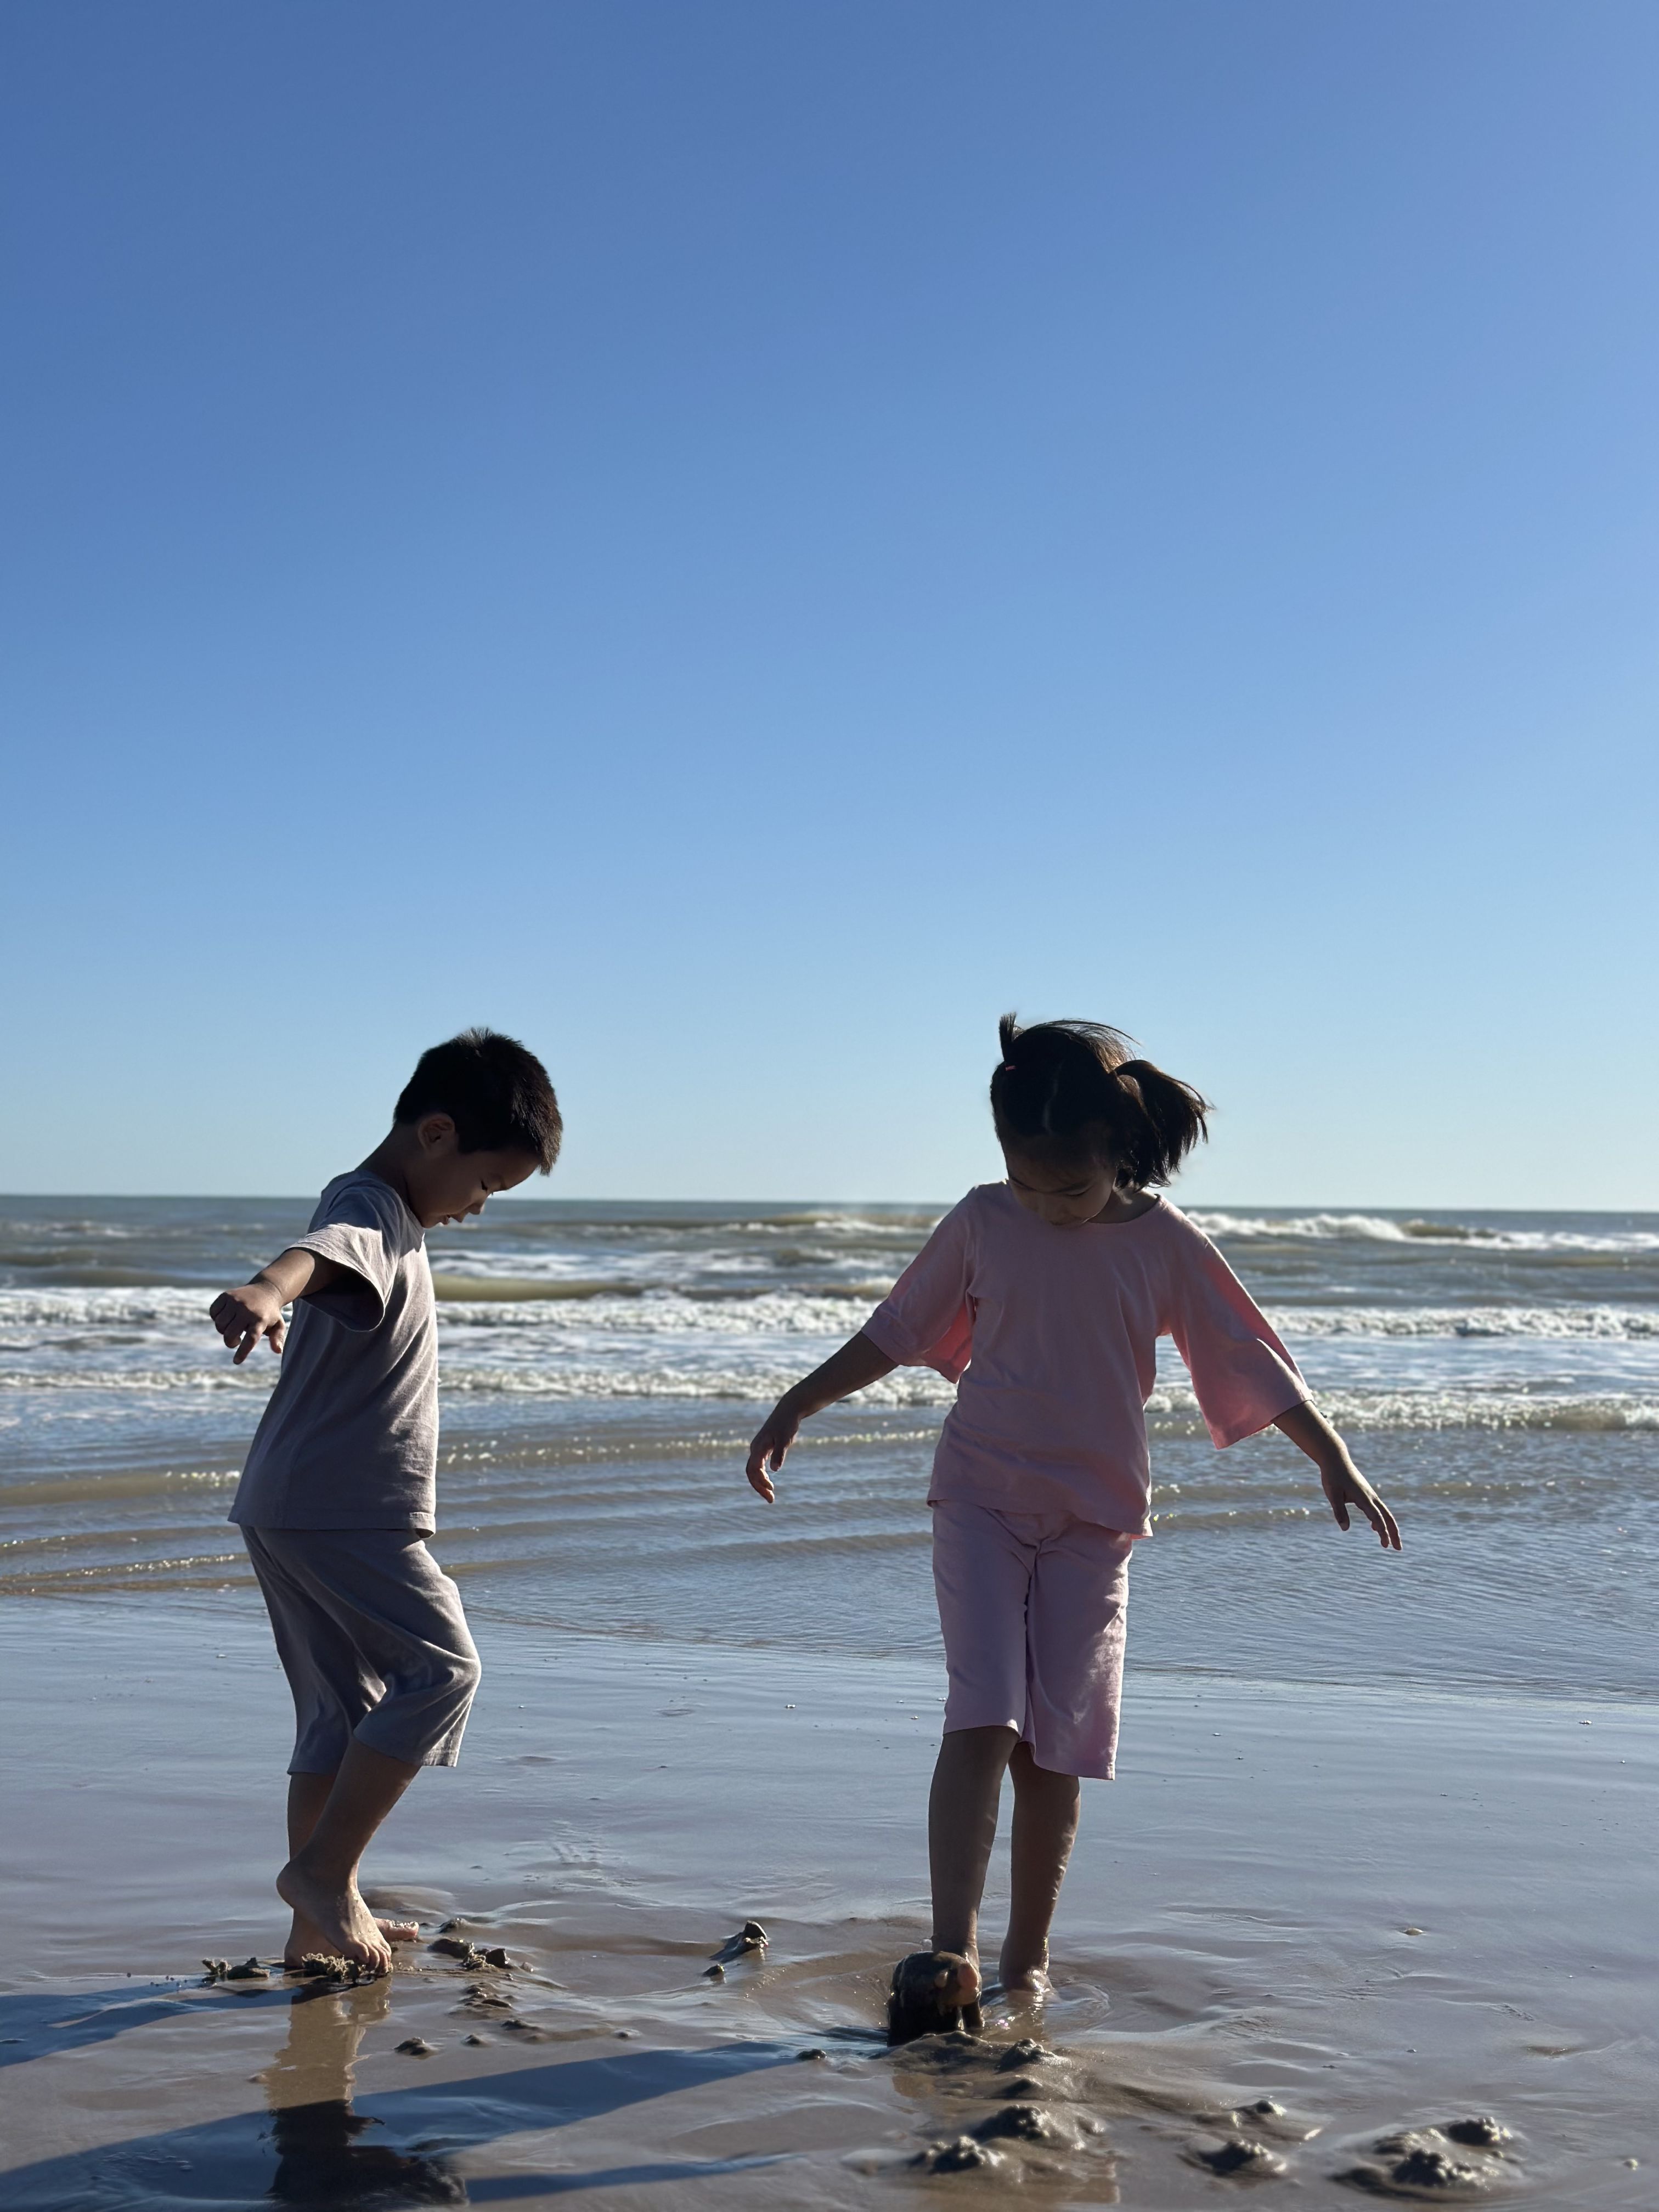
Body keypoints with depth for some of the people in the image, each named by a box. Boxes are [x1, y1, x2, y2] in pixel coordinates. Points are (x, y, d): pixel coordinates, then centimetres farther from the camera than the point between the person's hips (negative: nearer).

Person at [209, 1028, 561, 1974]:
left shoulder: (389, 1217, 16)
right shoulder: (365, 1214, -17)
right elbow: (322, 1249, -44)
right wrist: (266, 1290, -65)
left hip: (299, 1507, 10)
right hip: (341, 1511, -10)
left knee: (345, 1708, 13)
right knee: (441, 1664, -10)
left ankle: (317, 1926, 20)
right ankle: (324, 1871, -6)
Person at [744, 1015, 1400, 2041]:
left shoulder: (1163, 1242, -3)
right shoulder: (983, 1223, 0)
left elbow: (1254, 1358, 1)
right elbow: (896, 1332, 10)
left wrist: (1336, 1462, -4)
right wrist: (796, 1407, 12)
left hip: (1095, 1521, 0)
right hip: (980, 1501, 0)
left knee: (1055, 1745, 2)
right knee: (983, 1718, -14)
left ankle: (1029, 1958, 15)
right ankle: (951, 1953, -15)